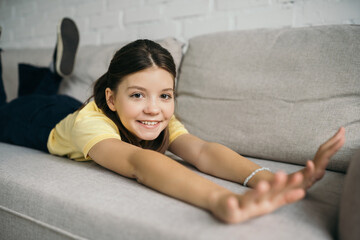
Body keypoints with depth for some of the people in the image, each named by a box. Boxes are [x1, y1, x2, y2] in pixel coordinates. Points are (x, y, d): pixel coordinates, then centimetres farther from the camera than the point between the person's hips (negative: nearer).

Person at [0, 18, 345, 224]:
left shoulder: (162, 122, -35)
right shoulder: (92, 121, -48)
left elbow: (202, 150, -51)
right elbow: (137, 162, -67)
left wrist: (262, 177, -70)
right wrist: (219, 199, -83)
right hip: (38, 120, -3)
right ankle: (55, 68, 32)